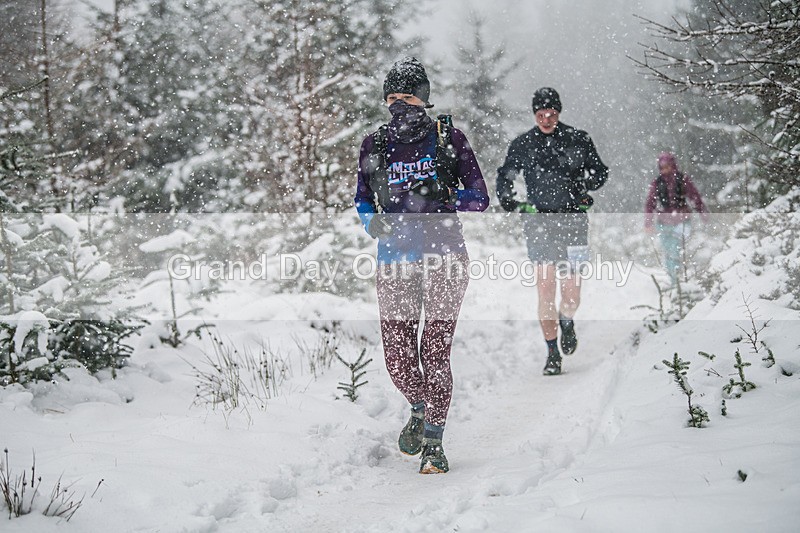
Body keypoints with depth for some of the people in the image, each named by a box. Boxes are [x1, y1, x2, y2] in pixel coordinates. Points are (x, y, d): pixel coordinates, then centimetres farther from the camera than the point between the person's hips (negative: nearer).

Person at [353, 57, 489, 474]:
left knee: (434, 355, -8)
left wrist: (441, 198, -12)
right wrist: (373, 223, -2)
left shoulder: (447, 139, 2)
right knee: (398, 358, 2)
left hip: (443, 257, -3)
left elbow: (479, 197, 2)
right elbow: (363, 201, 18)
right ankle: (419, 409, 34)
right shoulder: (374, 147, 9)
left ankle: (434, 440, 7)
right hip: (395, 260, 3)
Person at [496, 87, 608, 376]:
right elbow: (505, 175, 19)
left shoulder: (577, 140, 4)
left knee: (571, 288, -5)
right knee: (545, 287, -7)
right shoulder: (522, 144, 6)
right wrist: (505, 197, -1)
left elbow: (600, 171, 12)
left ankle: (567, 321, 31)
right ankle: (552, 353, 3)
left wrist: (584, 184, -9)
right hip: (539, 220, 0)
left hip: (572, 219, 0)